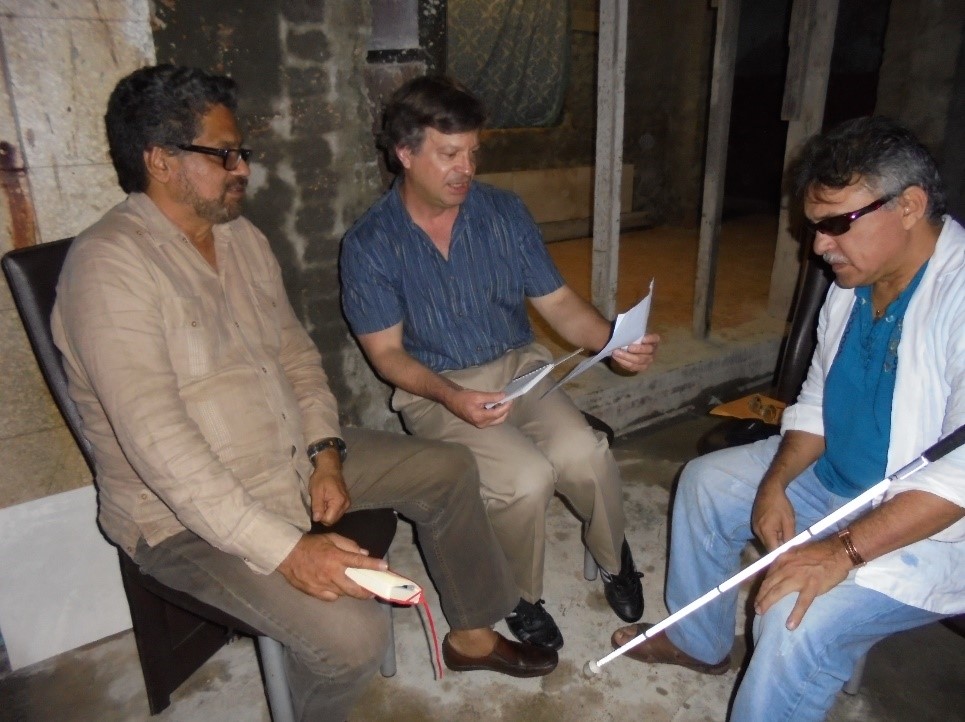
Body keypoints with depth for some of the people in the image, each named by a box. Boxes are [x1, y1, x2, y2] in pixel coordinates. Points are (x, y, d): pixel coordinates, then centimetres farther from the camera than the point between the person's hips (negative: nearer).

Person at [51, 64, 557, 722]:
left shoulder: (244, 238, 5)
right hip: (189, 513, -8)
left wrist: (327, 454, -6)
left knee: (449, 468, 7)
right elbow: (157, 440, -28)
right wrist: (284, 550, -30)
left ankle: (473, 634, 25)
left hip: (297, 459, 8)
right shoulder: (110, 264, -21)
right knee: (353, 633, -26)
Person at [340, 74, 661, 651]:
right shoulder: (370, 244, -8)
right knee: (527, 478, -27)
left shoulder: (504, 212, 0)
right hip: (436, 390, -2)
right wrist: (452, 397, -25)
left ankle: (614, 557, 10)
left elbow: (558, 302, 1)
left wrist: (615, 341, -18)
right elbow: (387, 352, -7)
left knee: (584, 454, -25)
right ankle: (522, 598, 6)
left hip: (520, 367, 3)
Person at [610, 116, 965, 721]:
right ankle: (700, 642, 27)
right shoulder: (854, 282, 0)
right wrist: (774, 484, -8)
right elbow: (818, 399, 6)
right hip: (839, 475, 9)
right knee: (707, 481, 10)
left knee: (797, 617, -28)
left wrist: (844, 551, -32)